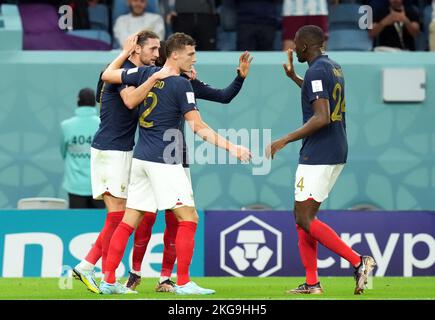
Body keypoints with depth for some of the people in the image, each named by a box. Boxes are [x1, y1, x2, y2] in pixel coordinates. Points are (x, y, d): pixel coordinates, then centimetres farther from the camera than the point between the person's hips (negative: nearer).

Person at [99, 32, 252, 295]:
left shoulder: (145, 74, 7)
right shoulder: (181, 85, -10)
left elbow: (107, 75, 18)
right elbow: (199, 128, -14)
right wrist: (230, 147, -13)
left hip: (140, 159, 7)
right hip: (164, 162, -7)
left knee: (130, 220, 10)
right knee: (189, 217, -4)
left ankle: (108, 281, 10)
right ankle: (183, 282, -7)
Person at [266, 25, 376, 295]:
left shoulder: (316, 72, -15)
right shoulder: (334, 68, 15)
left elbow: (321, 118, -24)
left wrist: (285, 140, -21)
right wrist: (293, 77, 41)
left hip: (318, 156, -10)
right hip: (336, 153, 10)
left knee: (305, 219, -7)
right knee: (304, 216, 12)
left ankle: (358, 261, -14)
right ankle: (312, 283, 9)